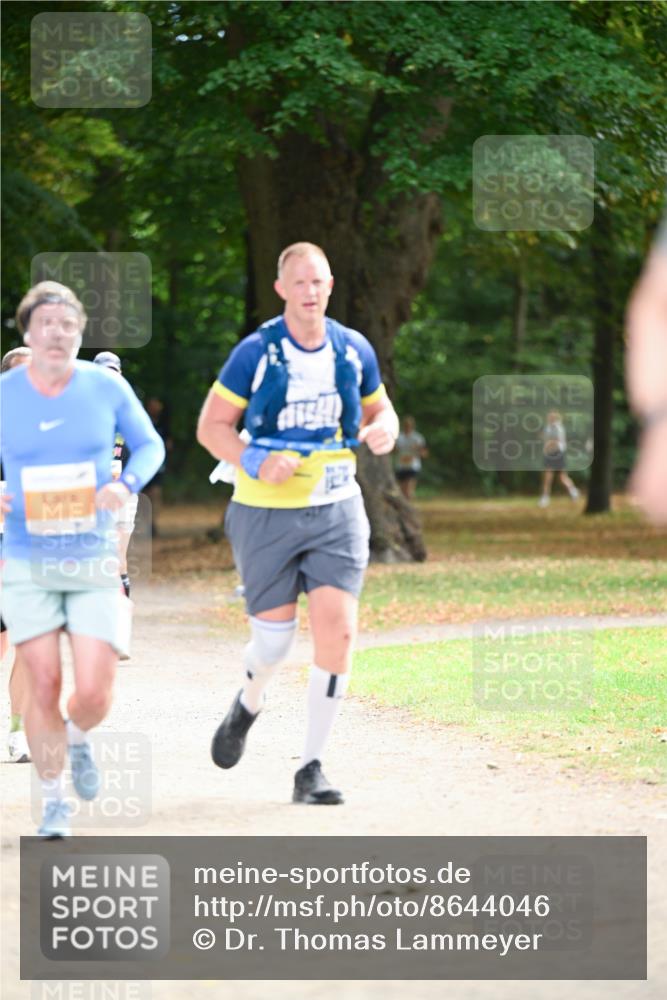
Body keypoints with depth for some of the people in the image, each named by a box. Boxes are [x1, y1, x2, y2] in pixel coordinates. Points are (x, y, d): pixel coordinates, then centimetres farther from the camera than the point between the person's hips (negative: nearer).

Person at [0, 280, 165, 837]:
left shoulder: (106, 388, -2)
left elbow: (150, 445, 10)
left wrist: (127, 484, -11)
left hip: (94, 561, 0)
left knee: (94, 695, -6)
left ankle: (78, 739, 30)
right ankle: (53, 802, 14)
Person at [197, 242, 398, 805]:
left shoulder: (354, 351, 3)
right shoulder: (255, 354, -7)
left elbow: (379, 407, 19)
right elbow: (211, 427, -3)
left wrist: (385, 430, -6)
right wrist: (255, 463, -21)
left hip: (336, 510, 2)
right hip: (266, 513, -2)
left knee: (338, 631, -13)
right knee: (274, 639, 1)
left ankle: (312, 769, -4)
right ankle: (249, 704, 40)